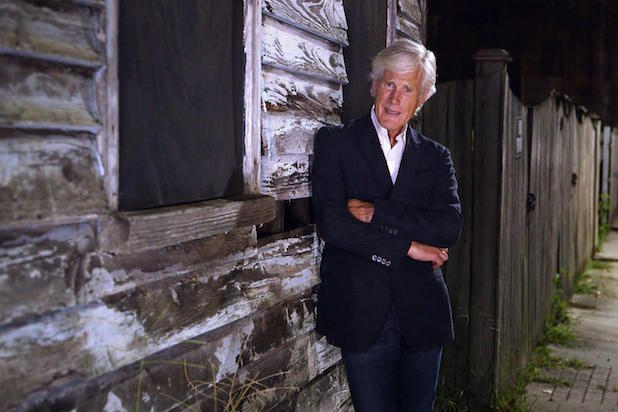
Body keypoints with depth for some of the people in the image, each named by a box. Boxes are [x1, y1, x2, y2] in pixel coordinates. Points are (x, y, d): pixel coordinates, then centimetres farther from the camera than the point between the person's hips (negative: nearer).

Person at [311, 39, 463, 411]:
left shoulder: (435, 156, 8)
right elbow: (331, 223, -13)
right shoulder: (336, 142, 0)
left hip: (422, 316, 3)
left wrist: (376, 212, -16)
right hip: (361, 315, -2)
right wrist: (407, 246, -11)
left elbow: (451, 226, -8)